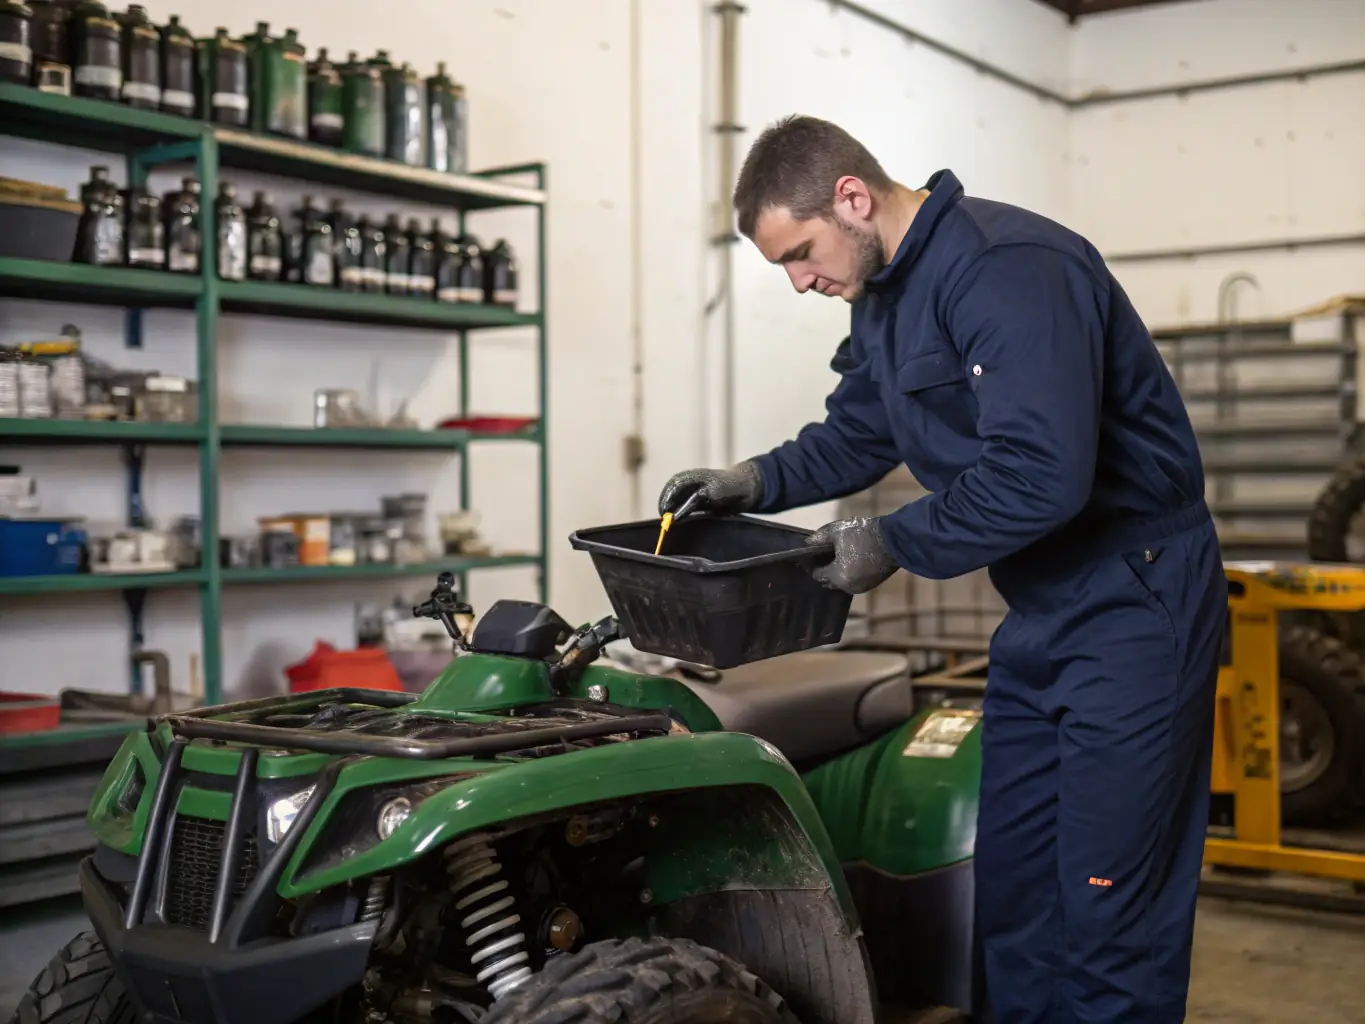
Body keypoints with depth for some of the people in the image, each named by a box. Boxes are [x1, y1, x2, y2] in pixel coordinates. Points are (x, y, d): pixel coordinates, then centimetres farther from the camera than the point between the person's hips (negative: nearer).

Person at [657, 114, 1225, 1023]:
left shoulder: (1008, 268, -22)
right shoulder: (885, 294, 9)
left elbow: (1041, 475, -30)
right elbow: (856, 437, 20)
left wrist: (893, 544, -19)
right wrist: (758, 482, 1)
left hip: (1132, 605, -9)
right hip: (1038, 611, 9)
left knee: (1108, 906, -3)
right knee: (1011, 889, 14)